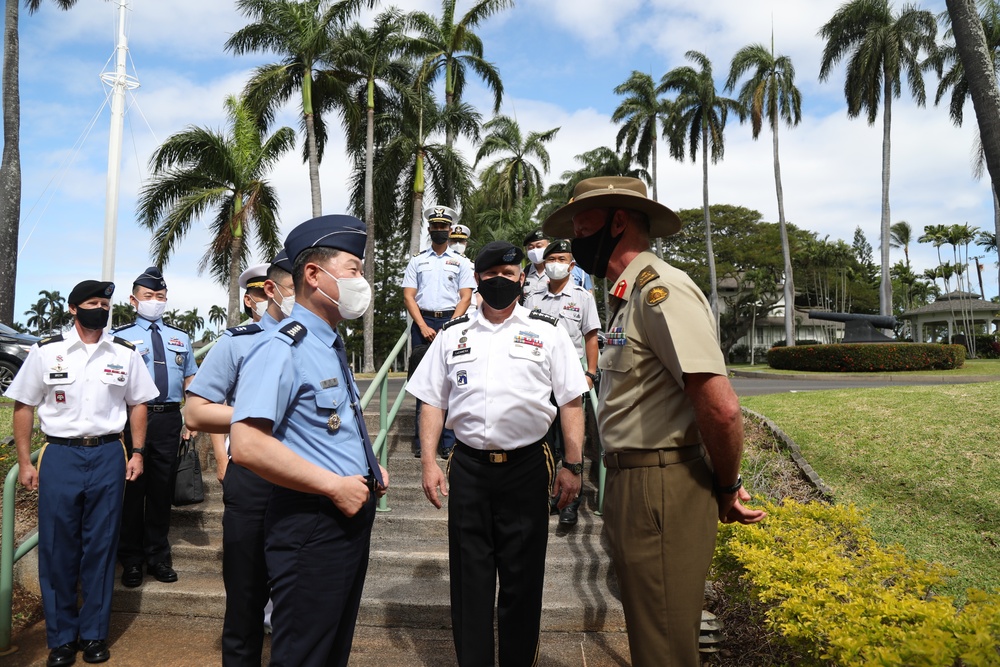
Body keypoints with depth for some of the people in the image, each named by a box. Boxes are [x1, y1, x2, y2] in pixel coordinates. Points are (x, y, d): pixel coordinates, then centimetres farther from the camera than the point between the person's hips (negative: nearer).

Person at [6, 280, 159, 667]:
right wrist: (25, 462, 0)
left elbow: (137, 404, 10)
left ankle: (94, 634, 21)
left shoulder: (125, 354, 5)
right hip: (59, 456, -1)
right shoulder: (46, 352, 2)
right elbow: (23, 406, 5)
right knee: (57, 549, 5)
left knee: (101, 548, 6)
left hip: (108, 455, 1)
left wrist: (137, 453, 3)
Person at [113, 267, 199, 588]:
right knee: (132, 487, 5)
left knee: (162, 488, 12)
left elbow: (190, 380, 14)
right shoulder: (121, 336, 2)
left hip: (169, 419, 3)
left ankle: (158, 556, 27)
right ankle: (131, 559, 21)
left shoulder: (180, 338, 14)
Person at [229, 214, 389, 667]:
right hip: (310, 524, -9)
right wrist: (335, 486, -23)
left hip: (352, 516, 9)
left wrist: (368, 468, 10)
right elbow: (247, 446, -27)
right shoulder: (282, 348, -17)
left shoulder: (332, 346, 13)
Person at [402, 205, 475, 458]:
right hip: (423, 323, 1)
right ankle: (421, 441, 6)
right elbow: (408, 296, 6)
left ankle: (449, 442, 0)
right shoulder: (417, 260, 13)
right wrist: (424, 327, -6)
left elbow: (465, 298, 3)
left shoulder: (461, 262, 11)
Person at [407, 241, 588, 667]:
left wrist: (573, 466, -4)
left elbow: (571, 403, 2)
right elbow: (433, 403, 10)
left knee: (522, 576, 9)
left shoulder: (547, 333, 5)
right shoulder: (452, 336, 10)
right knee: (469, 575, 9)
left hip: (526, 467, -1)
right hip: (468, 468, 2)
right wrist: (428, 462, 1)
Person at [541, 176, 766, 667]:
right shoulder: (628, 297, 15)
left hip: (660, 492, -10)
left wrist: (725, 490, -10)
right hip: (632, 486, 10)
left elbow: (721, 407, -25)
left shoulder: (659, 287, -17)